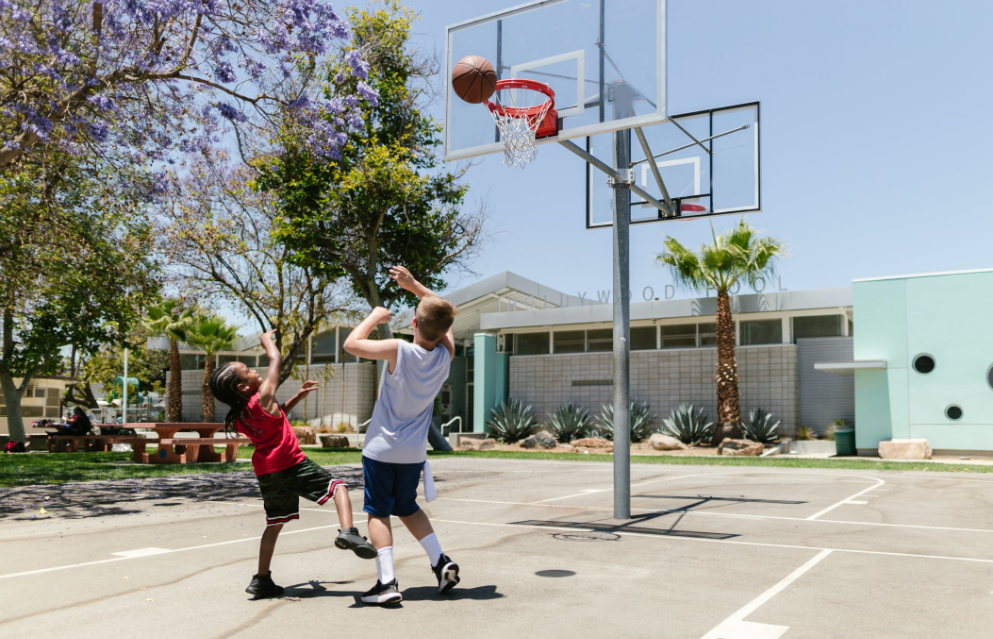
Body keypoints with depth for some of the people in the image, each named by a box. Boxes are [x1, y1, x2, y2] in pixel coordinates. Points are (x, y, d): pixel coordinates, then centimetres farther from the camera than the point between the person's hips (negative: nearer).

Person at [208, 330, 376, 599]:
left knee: (274, 523, 19)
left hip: (266, 472, 7)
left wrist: (297, 397, 24)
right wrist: (267, 339, 16)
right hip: (291, 465, -7)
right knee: (338, 486, 1)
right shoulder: (263, 397, -12)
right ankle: (348, 532, -23)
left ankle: (261, 579, 22)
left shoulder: (239, 417, 9)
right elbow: (275, 359, -2)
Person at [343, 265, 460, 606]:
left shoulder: (399, 351, -19)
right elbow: (444, 315, 11)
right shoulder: (446, 355, -6)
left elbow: (351, 343, -12)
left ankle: (387, 582, -4)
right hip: (414, 452, 5)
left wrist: (374, 317, 1)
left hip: (381, 449, -5)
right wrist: (413, 285, 11)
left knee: (378, 512, 4)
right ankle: (442, 562, 11)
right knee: (408, 508, 22)